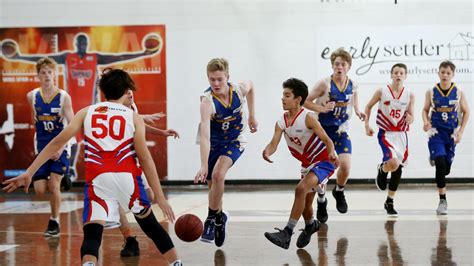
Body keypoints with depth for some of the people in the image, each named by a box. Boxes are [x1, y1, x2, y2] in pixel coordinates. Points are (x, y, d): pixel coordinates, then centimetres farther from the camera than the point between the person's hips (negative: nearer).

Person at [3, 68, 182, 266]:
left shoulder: (86, 113, 16)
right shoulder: (134, 117, 11)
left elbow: (57, 142, 8)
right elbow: (144, 157, 2)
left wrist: (29, 173, 9)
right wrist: (159, 196, 2)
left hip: (97, 180, 0)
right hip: (127, 176, 0)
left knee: (92, 233, -4)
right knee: (149, 222, 22)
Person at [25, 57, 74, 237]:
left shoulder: (63, 97, -11)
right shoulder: (32, 96, -1)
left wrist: (61, 148, -22)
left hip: (60, 147, -3)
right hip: (41, 147, 3)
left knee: (53, 184, -13)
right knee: (40, 190, -4)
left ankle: (54, 222, 6)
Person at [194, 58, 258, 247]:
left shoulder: (239, 89, -21)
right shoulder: (207, 101, -31)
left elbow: (251, 85, 8)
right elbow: (204, 136, -41)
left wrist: (252, 116, 8)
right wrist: (203, 166, -51)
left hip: (234, 141, 0)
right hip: (213, 143, 0)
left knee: (218, 175, -25)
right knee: (212, 183, 10)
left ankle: (211, 219, -10)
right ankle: (219, 217, 38)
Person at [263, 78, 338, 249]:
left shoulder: (307, 118, -21)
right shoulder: (281, 122, -4)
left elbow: (327, 140, -23)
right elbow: (274, 143, -15)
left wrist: (332, 154, -43)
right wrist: (267, 152, -39)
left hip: (323, 162, -7)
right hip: (307, 163, 7)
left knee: (301, 189, -28)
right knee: (305, 204, 15)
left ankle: (287, 234, -28)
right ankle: (310, 225, 49)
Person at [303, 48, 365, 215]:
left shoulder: (353, 85, -4)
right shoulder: (325, 84, -15)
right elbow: (306, 102, -12)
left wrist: (358, 113, -2)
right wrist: (322, 109, -25)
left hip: (341, 130, 2)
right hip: (323, 130, -2)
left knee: (345, 165, -14)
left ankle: (339, 192, 18)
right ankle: (321, 198, 28)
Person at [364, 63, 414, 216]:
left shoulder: (409, 95, 0)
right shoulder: (382, 92, -6)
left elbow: (411, 117, 4)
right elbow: (368, 107, 7)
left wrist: (410, 119, -19)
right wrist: (367, 125, 0)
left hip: (401, 134, 4)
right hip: (385, 133, -4)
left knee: (398, 169, 9)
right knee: (393, 163, -26)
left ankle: (389, 202, 24)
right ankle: (381, 170, 13)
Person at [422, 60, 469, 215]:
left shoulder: (458, 93, -2)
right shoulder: (431, 92, -3)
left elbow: (466, 112, 6)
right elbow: (425, 110, 8)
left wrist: (460, 132, -1)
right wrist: (426, 122, -13)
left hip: (451, 134, 2)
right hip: (436, 133, -2)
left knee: (446, 168, 8)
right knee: (440, 164, -18)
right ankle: (442, 200, -10)